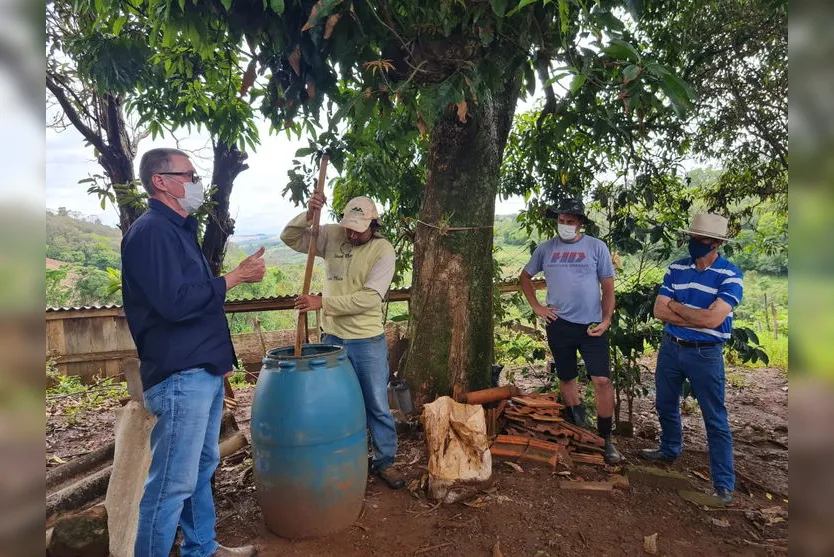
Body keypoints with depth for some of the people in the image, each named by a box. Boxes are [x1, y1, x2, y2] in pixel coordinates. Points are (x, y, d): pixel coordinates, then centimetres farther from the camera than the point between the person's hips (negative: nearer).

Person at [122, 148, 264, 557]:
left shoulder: (177, 230, 17)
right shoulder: (150, 231, -13)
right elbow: (174, 302, -24)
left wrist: (219, 357, 21)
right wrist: (235, 277, -16)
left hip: (203, 371, 10)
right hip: (179, 377, -10)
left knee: (202, 468, 19)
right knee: (173, 482, -1)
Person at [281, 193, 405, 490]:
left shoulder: (382, 249, -13)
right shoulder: (331, 235, -1)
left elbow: (369, 298, -21)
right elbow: (289, 237, 0)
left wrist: (322, 303, -23)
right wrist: (309, 214, -19)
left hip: (368, 341, -3)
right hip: (332, 338, 4)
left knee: (377, 406, 7)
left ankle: (385, 461, 26)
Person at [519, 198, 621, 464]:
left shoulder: (597, 247, -2)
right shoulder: (545, 249, 3)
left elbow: (608, 286, 1)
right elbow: (525, 277, 14)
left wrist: (606, 319, -9)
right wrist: (536, 307, 4)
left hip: (591, 325, -2)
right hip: (559, 325, 2)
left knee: (602, 380, -7)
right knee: (566, 378, 13)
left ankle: (605, 439, 9)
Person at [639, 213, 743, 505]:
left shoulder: (730, 275, -13)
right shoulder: (676, 268, 0)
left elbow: (713, 319, -23)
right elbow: (659, 311, -7)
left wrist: (676, 306, -11)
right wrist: (698, 317, -16)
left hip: (705, 354, -5)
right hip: (670, 348, 5)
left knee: (715, 419, 4)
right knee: (665, 406, 21)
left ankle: (724, 484, 15)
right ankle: (669, 449, 45)